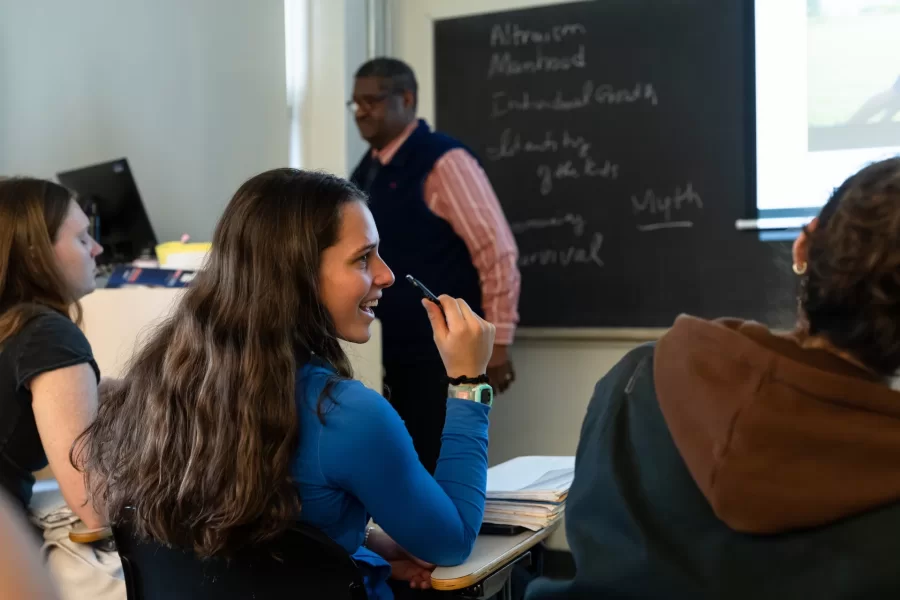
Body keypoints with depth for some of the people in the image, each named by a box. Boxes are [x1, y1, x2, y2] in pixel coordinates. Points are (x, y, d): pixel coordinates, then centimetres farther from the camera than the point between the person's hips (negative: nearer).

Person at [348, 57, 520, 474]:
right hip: (389, 350, 8)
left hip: (443, 350, -7)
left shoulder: (443, 161, -12)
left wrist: (496, 341, -15)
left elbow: (497, 250, -15)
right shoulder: (367, 169, 12)